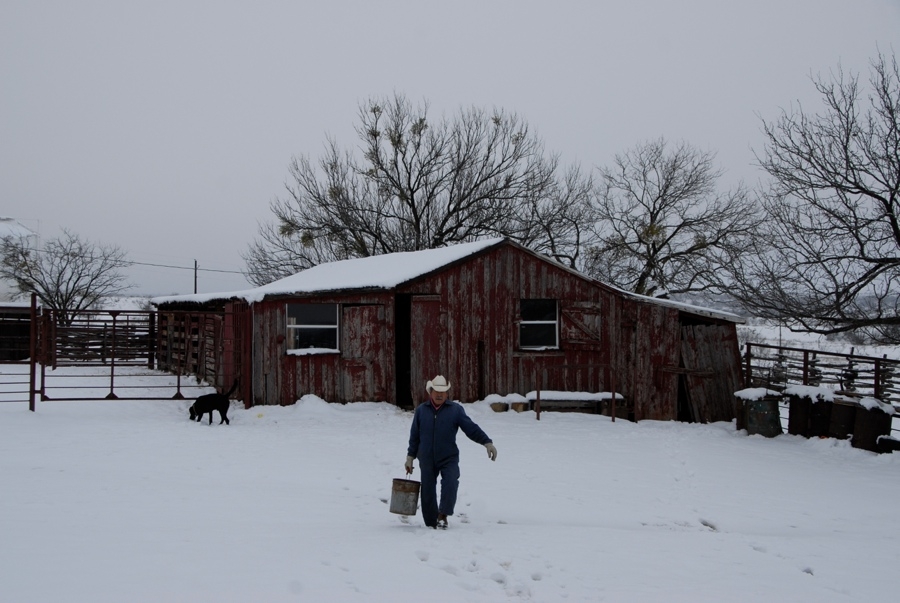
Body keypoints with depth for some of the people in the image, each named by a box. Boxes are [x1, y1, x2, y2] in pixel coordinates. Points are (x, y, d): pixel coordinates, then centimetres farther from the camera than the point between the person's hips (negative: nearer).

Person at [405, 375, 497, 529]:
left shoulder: (455, 409, 1)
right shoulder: (421, 410, 7)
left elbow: (472, 428, -4)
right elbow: (414, 436, 12)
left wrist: (487, 442, -15)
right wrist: (410, 457, 12)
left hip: (449, 458, -2)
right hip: (426, 460, 2)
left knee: (450, 484, -24)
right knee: (428, 492, 3)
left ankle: (443, 515, -16)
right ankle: (431, 524, 14)